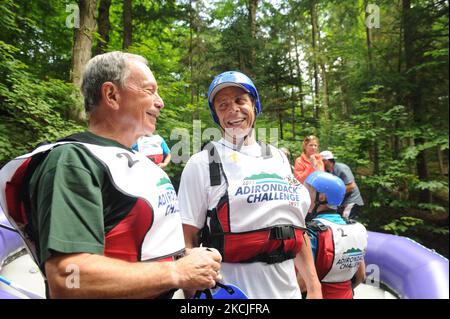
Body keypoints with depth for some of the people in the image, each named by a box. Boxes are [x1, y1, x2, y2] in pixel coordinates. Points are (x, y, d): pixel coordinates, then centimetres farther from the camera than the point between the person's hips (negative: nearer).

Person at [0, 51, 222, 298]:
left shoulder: (137, 161, 7)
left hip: (166, 292, 8)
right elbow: (67, 278, -31)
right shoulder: (74, 160, -20)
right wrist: (179, 272, -23)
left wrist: (186, 256, -3)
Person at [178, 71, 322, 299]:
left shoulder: (278, 158, 7)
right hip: (232, 289, -4)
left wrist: (315, 288, 10)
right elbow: (188, 240, -10)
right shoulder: (201, 164, -8)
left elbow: (297, 227, 9)